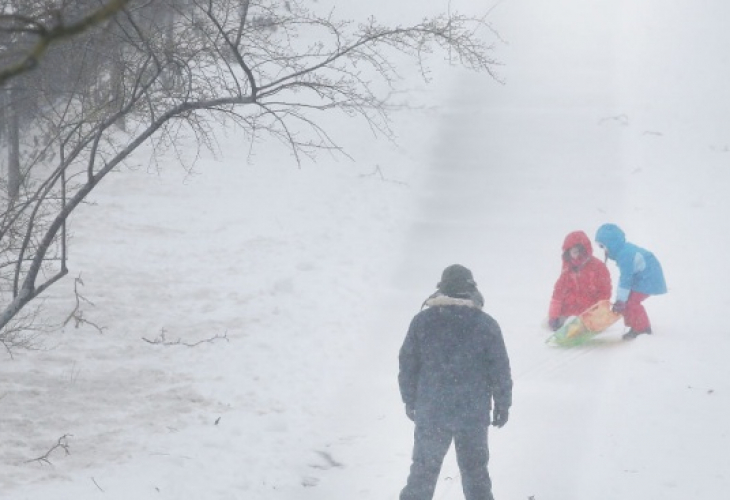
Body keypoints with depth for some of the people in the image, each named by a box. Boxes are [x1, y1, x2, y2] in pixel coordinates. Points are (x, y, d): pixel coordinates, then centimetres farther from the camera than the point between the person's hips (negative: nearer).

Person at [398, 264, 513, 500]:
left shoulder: (422, 321, -3)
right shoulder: (485, 325, -6)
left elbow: (407, 365, 3)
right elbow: (500, 370, -2)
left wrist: (410, 401, 15)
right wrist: (502, 405, 10)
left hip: (430, 412, 1)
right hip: (474, 414, -1)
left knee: (424, 468, 13)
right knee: (475, 469, 11)